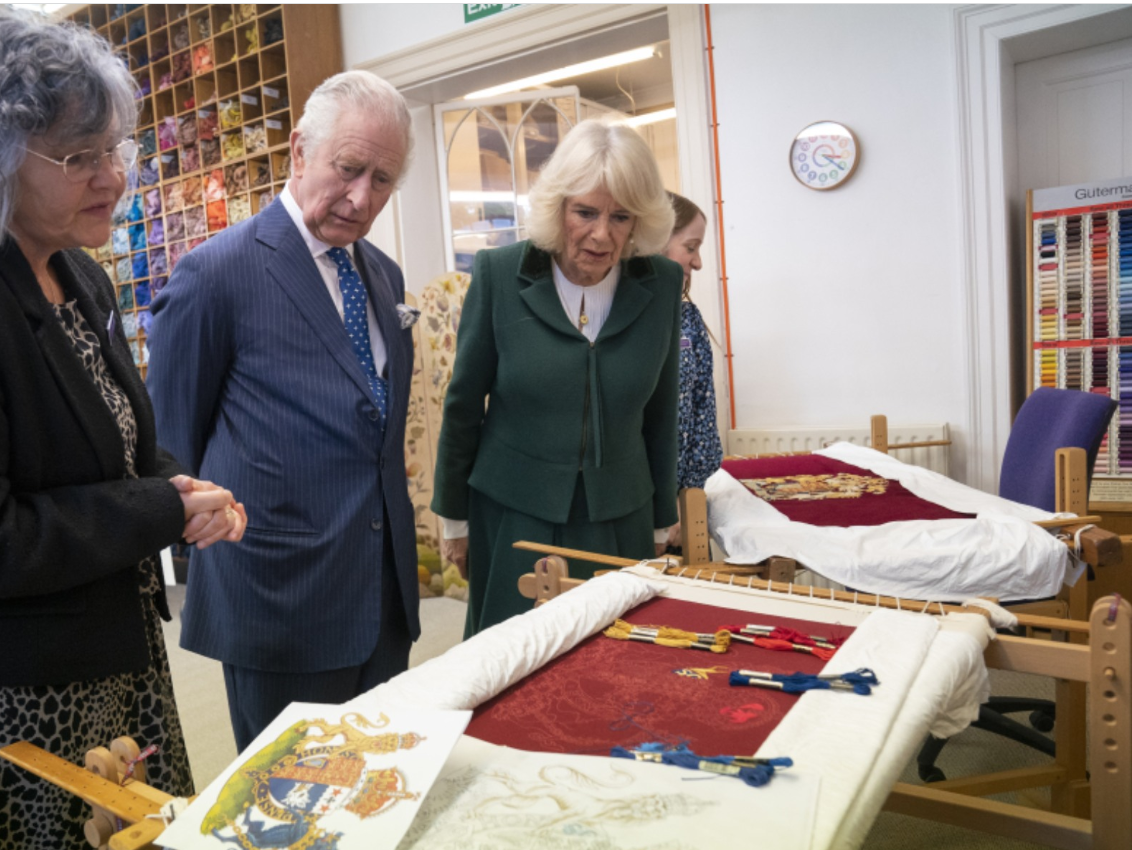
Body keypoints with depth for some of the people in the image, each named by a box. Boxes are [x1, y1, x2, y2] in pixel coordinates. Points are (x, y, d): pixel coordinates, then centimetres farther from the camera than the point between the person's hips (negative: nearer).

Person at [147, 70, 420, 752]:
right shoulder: (218, 273, -13)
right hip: (283, 594, -6)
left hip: (386, 588, 7)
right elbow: (174, 436, -5)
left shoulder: (384, 274, 9)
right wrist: (218, 532, 1)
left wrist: (391, 510, 15)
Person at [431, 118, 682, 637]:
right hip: (514, 517, -1)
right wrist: (453, 516, 4)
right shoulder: (499, 274, -10)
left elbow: (660, 414, 4)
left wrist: (661, 524, 9)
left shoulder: (663, 284, -4)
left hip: (620, 520, 2)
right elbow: (463, 404, -2)